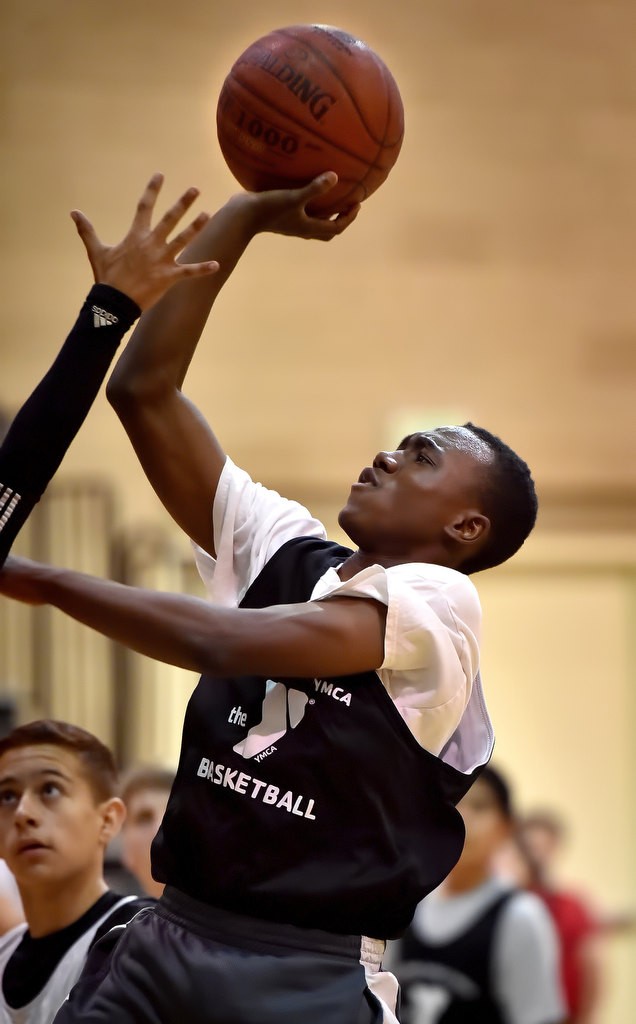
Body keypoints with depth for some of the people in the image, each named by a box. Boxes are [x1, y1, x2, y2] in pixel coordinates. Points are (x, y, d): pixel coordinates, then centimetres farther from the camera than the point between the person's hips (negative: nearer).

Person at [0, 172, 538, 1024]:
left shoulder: (438, 600, -7)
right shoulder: (282, 548, 12)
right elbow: (144, 391, 9)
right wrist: (247, 215, 6)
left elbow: (228, 642, -19)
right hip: (170, 938, 6)